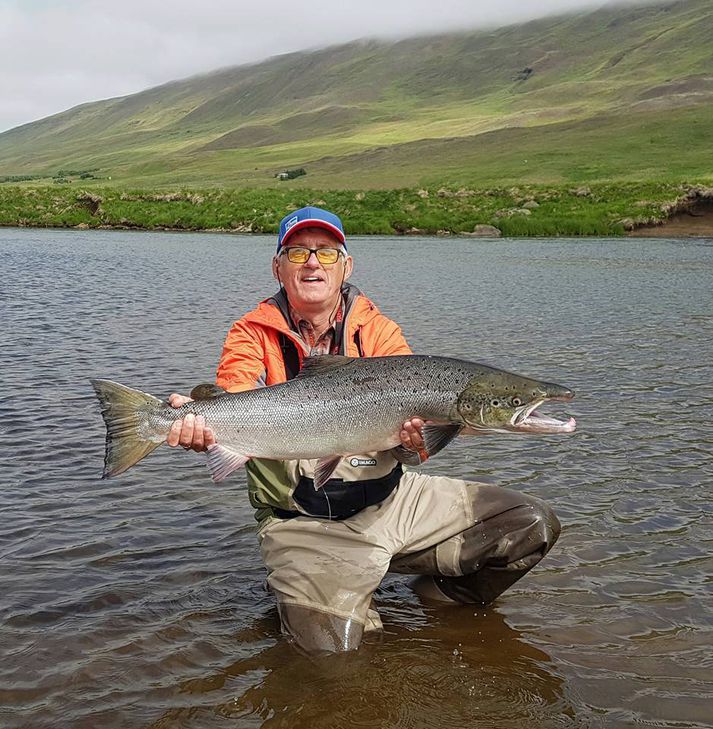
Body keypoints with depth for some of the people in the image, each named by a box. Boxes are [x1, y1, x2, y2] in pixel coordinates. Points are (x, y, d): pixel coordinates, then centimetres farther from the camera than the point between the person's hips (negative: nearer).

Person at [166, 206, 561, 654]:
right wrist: (203, 423, -42)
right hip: (305, 523, -3)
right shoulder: (253, 336, 0)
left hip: (392, 498, 3)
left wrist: (418, 437, -32)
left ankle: (442, 596, 20)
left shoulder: (378, 331, 5)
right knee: (325, 640, -25)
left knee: (534, 524, -3)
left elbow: (410, 400, -8)